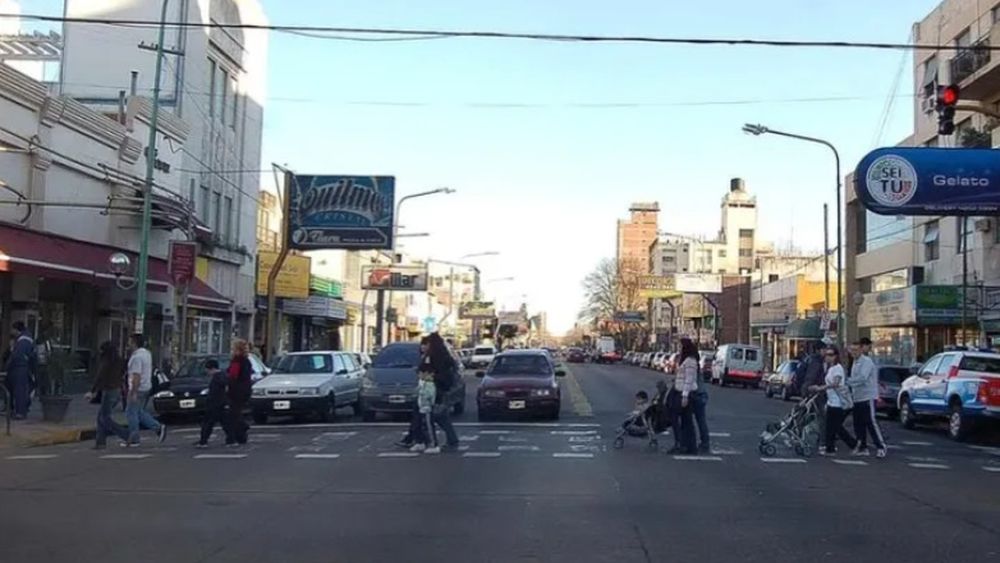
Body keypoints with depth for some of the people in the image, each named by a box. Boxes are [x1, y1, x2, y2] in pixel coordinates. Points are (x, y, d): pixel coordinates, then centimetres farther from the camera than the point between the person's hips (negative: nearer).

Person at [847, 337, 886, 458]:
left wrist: (847, 381, -24)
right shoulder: (855, 362, 16)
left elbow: (862, 378, -25)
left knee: (871, 422, -9)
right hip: (857, 398, 9)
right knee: (858, 424, 9)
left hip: (867, 397, -9)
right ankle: (862, 447, 16)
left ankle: (881, 447, -3)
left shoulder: (866, 361, -12)